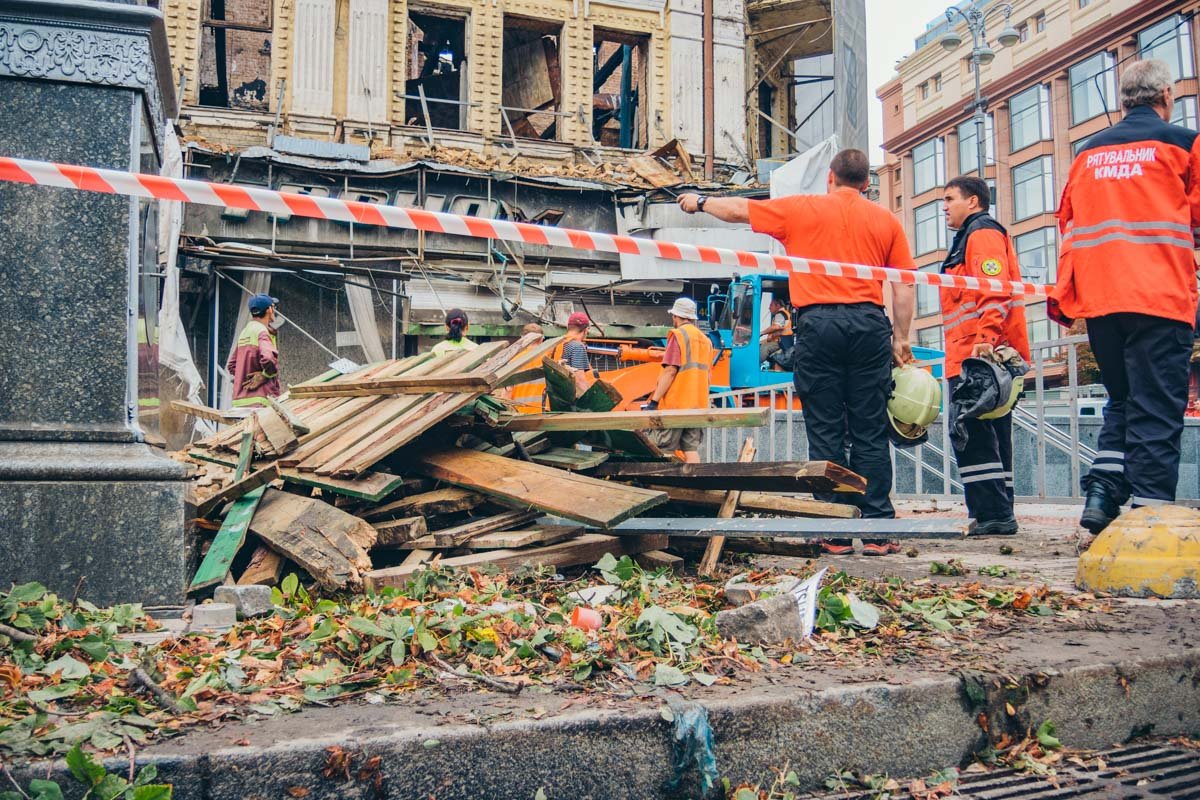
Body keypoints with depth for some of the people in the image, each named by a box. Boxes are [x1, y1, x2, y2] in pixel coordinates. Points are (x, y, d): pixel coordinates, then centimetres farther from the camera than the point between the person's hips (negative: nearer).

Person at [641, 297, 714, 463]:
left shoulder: (678, 334, -6)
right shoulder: (705, 339, 17)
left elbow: (670, 371, -15)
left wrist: (654, 401, -15)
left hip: (676, 403, -7)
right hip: (699, 405, 7)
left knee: (664, 451, -4)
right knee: (692, 450, 5)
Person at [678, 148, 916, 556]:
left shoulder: (802, 208, 8)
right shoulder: (887, 220, 13)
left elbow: (738, 210, 17)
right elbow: (904, 286, 9)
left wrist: (700, 202, 34)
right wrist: (901, 337, 15)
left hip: (818, 323, -2)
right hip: (869, 324, 2)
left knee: (826, 431, 2)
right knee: (870, 432, 4)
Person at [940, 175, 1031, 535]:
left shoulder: (982, 233, -4)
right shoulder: (970, 238, 28)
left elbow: (996, 292, -18)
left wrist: (986, 338, -28)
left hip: (979, 356, -11)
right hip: (969, 357, 11)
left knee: (972, 437, -12)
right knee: (991, 436, 11)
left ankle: (993, 515, -11)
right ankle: (996, 516, 15)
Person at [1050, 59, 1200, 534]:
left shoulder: (1088, 152, 14)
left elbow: (1068, 224, 14)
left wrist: (1063, 294, 19)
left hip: (1098, 297, 5)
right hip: (1160, 295, -4)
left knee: (1122, 401, 16)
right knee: (1156, 408, -3)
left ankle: (1102, 493, 5)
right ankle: (1149, 512, -6)